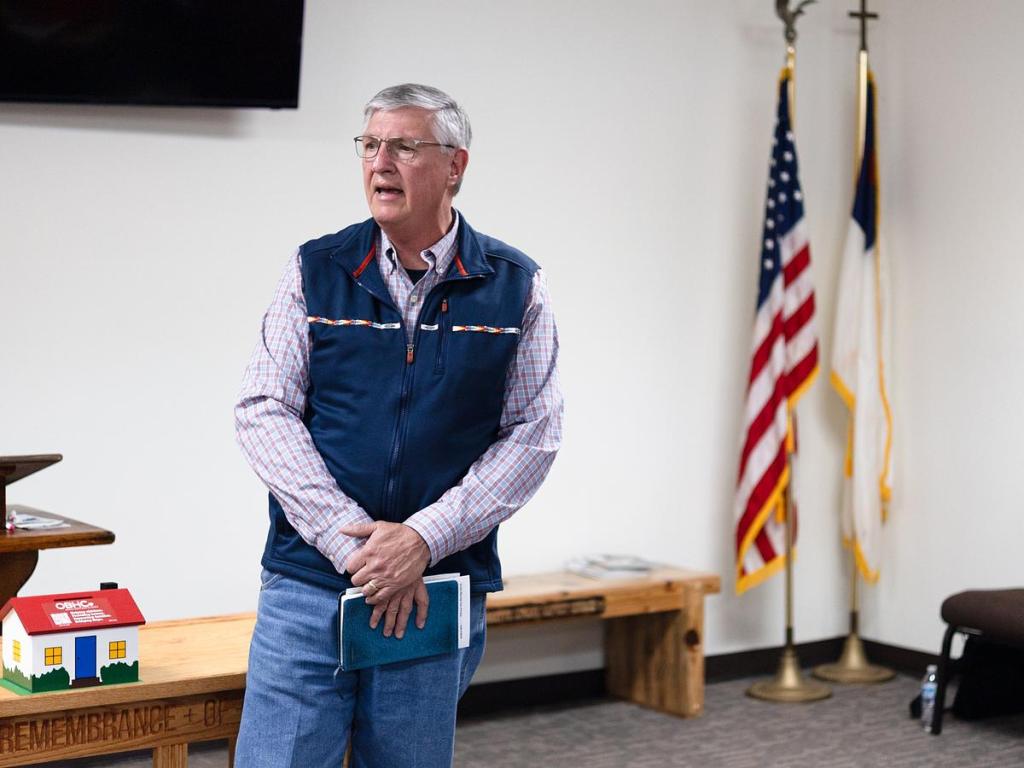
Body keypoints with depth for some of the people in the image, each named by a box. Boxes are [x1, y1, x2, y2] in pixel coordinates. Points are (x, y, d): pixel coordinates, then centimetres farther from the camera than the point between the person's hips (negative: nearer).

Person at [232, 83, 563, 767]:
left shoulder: (515, 287, 2)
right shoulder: (317, 271, 3)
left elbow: (534, 434, -2)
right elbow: (265, 410, -2)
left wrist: (424, 539, -13)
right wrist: (350, 538, -13)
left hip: (439, 595, 0)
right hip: (308, 583, 0)